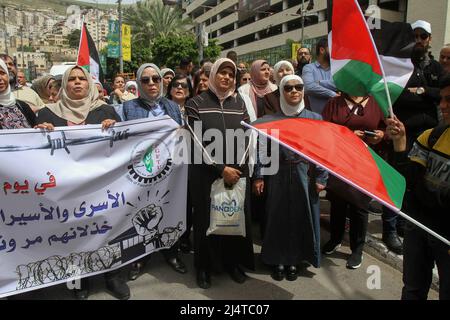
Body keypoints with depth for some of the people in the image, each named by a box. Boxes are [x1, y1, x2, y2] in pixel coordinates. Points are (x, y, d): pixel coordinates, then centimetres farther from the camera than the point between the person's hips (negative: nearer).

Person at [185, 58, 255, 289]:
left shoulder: (239, 103, 8)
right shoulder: (197, 103, -2)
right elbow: (197, 143, -9)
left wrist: (236, 168, -5)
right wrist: (222, 169, -14)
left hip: (237, 171, 3)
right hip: (206, 172, -3)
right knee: (207, 218, 6)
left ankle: (233, 262, 28)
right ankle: (204, 266, 25)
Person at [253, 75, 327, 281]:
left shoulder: (315, 119, 3)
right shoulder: (269, 120, 2)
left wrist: (321, 178, -4)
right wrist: (258, 177, -5)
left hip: (305, 176, 1)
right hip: (278, 176, 0)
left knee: (301, 217, 7)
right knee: (278, 217, 6)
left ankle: (294, 260, 24)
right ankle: (277, 260, 22)